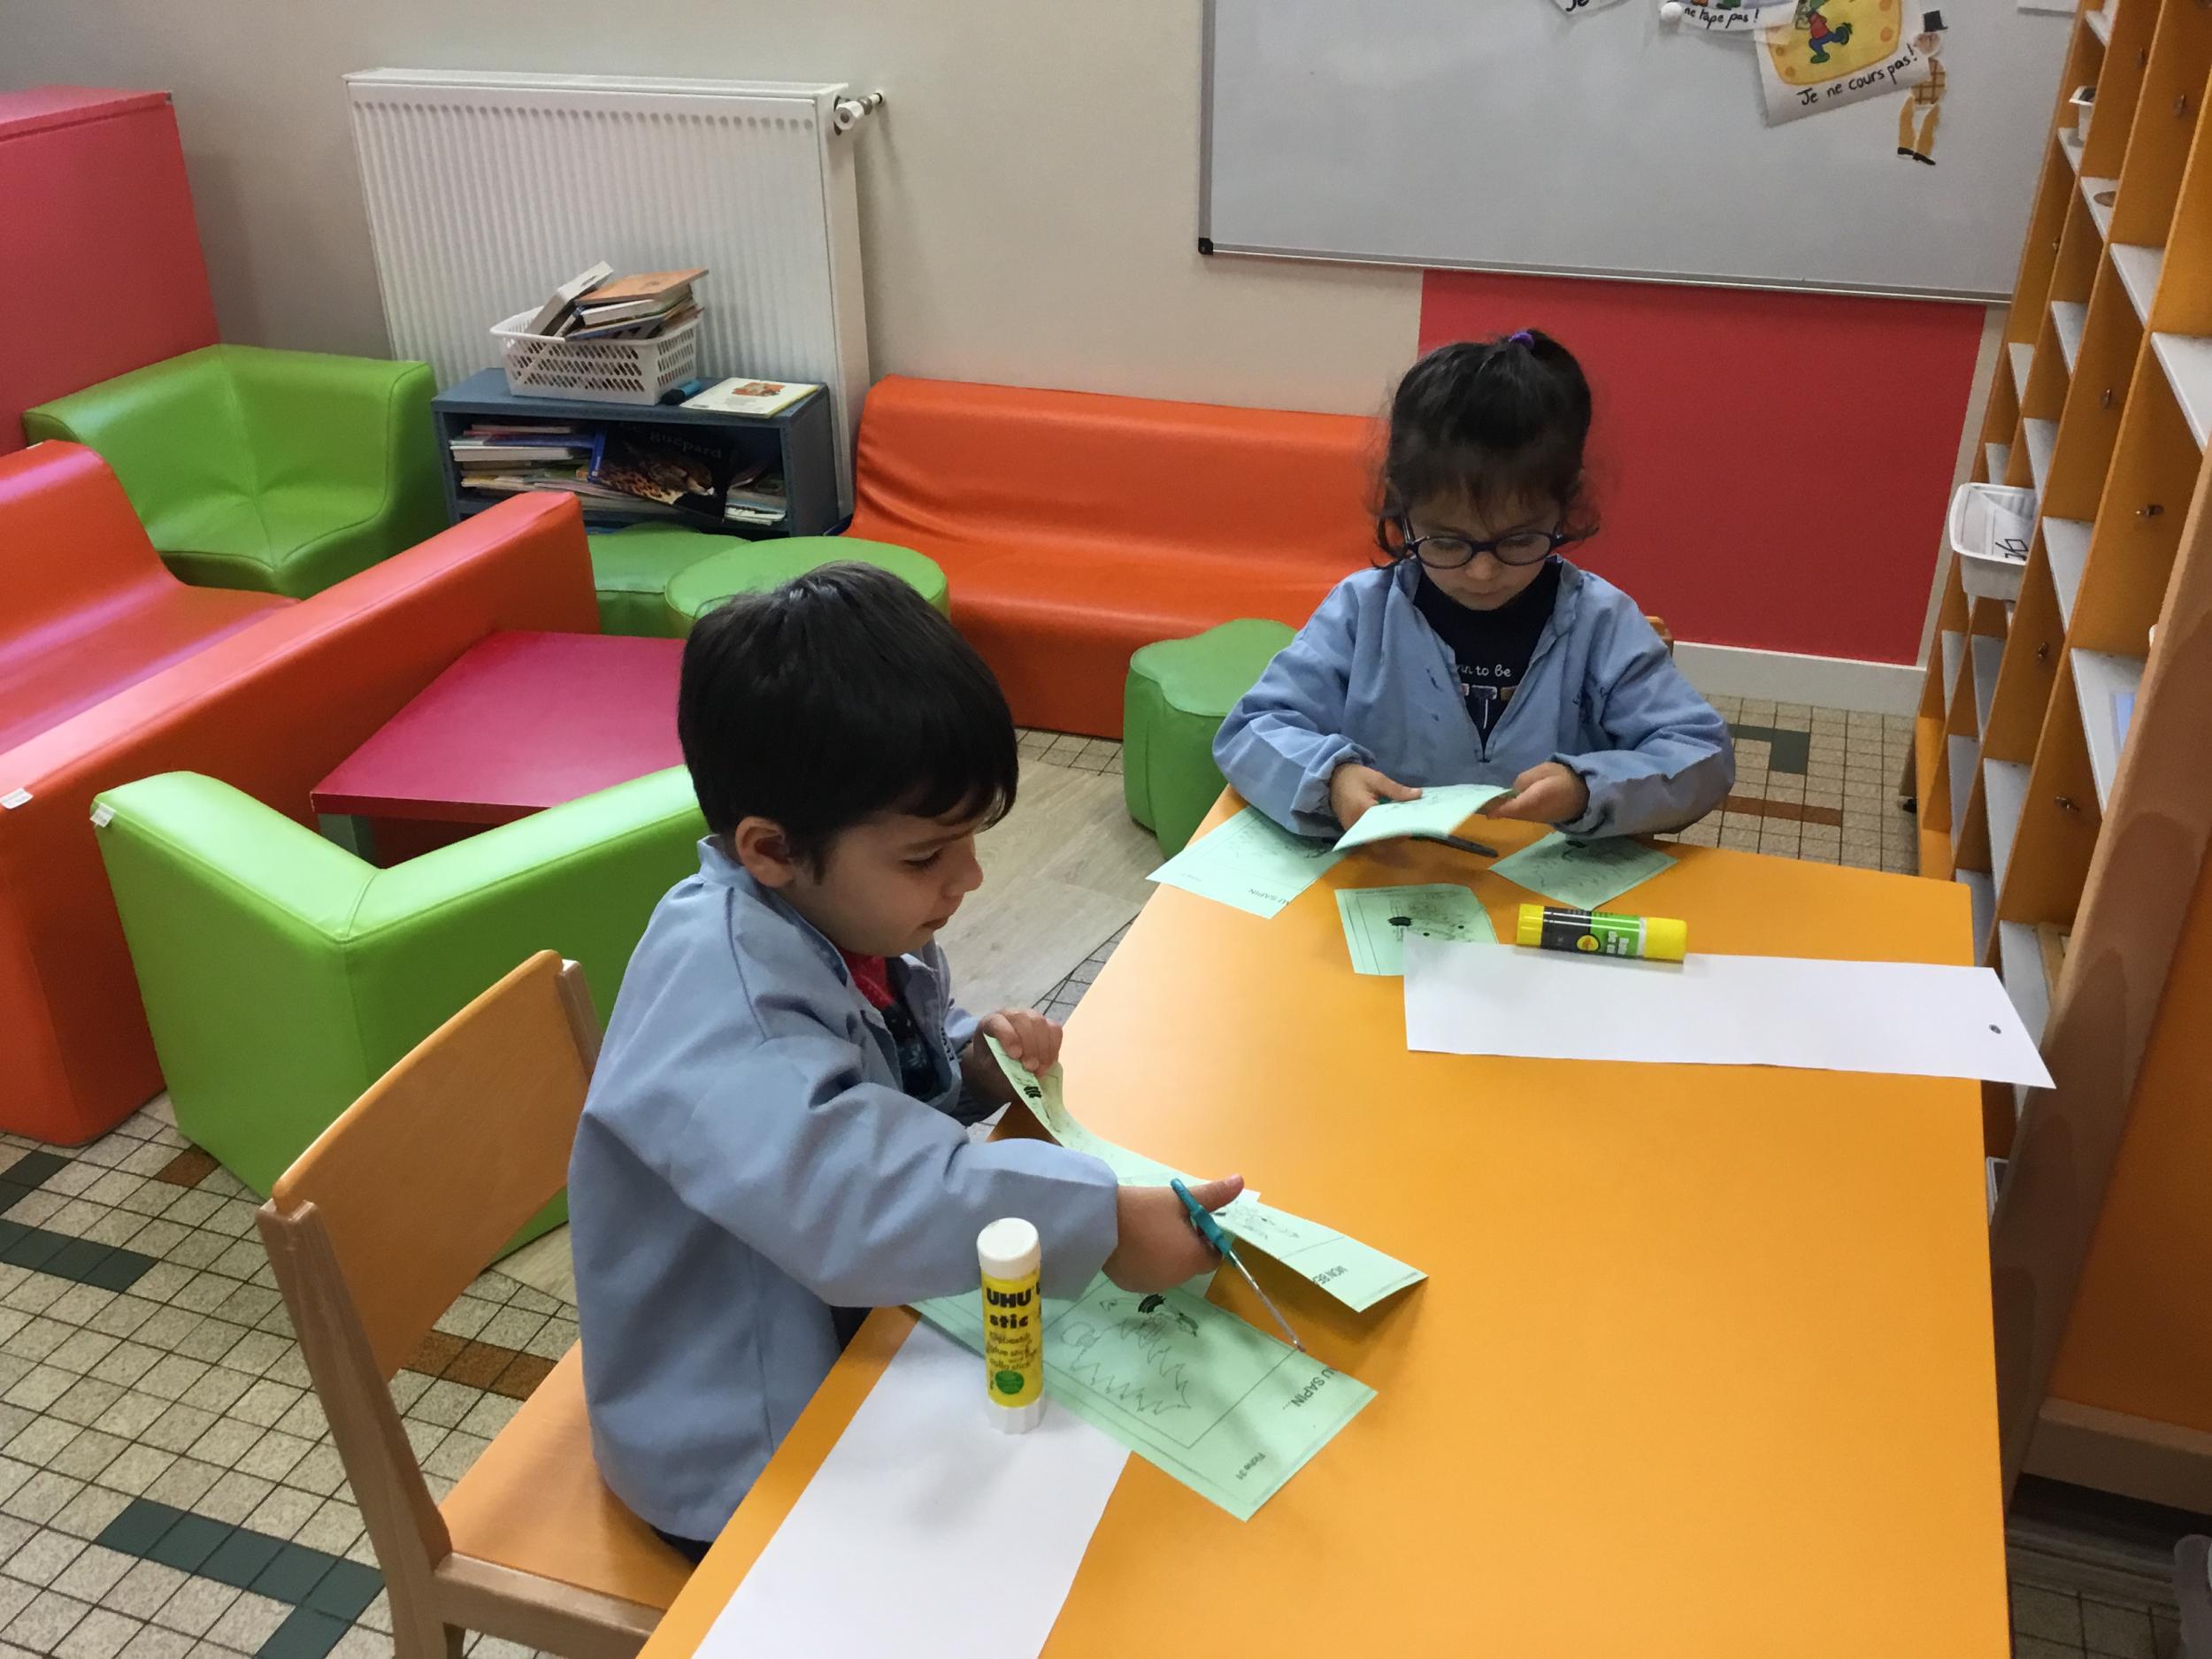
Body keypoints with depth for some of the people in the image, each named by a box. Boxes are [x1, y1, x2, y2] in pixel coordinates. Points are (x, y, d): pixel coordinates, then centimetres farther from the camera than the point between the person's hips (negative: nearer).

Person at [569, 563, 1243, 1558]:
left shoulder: (847, 912, -6)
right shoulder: (718, 985, -32)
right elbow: (848, 1195, -46)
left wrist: (970, 1061, -8)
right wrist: (1099, 1222, -42)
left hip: (854, 1323, 8)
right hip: (743, 1456, -8)